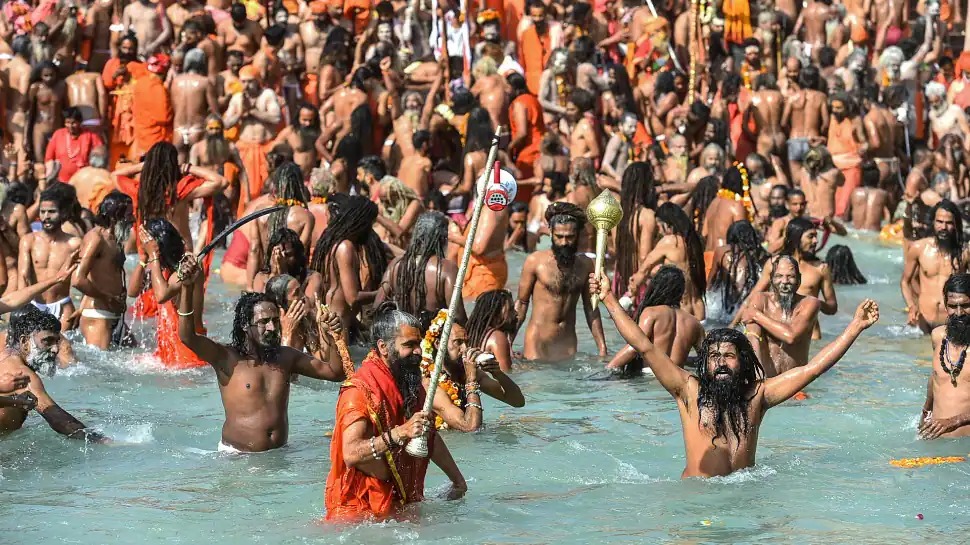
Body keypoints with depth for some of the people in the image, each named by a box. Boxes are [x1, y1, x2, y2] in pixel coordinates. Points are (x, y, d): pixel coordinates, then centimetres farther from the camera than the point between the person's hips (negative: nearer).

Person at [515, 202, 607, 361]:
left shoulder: (585, 265, 6)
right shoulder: (535, 261, -6)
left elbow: (591, 309, 12)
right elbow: (522, 303, -1)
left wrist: (602, 349, 9)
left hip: (568, 342, 3)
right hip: (538, 340, -3)